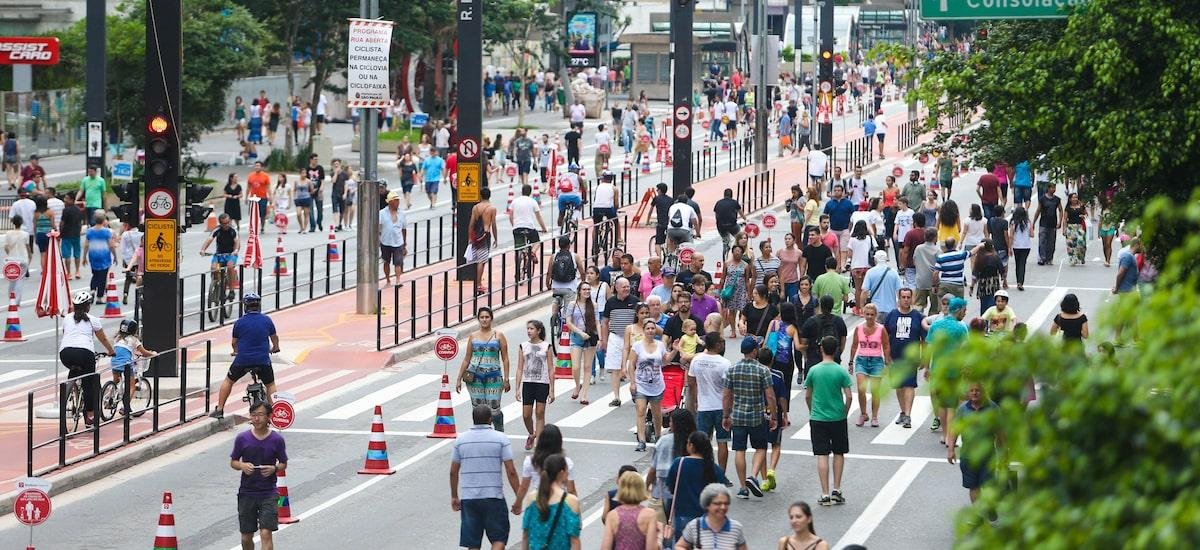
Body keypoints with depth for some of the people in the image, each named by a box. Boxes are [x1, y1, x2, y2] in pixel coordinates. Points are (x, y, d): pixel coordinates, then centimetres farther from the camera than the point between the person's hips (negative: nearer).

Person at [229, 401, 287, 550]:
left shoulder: (277, 439, -3)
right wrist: (242, 466, -13)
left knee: (266, 533, -14)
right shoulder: (242, 438, -1)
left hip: (268, 493, -2)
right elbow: (233, 462, 9)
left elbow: (284, 464, 8)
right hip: (246, 492, 2)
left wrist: (274, 468, -14)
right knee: (246, 537, 10)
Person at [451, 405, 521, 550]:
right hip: (494, 497, -2)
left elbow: (453, 472, 7)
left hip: (468, 498, 2)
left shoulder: (461, 440, 3)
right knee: (499, 538, 9)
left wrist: (454, 497, 18)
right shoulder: (500, 439, -5)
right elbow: (511, 472, -8)